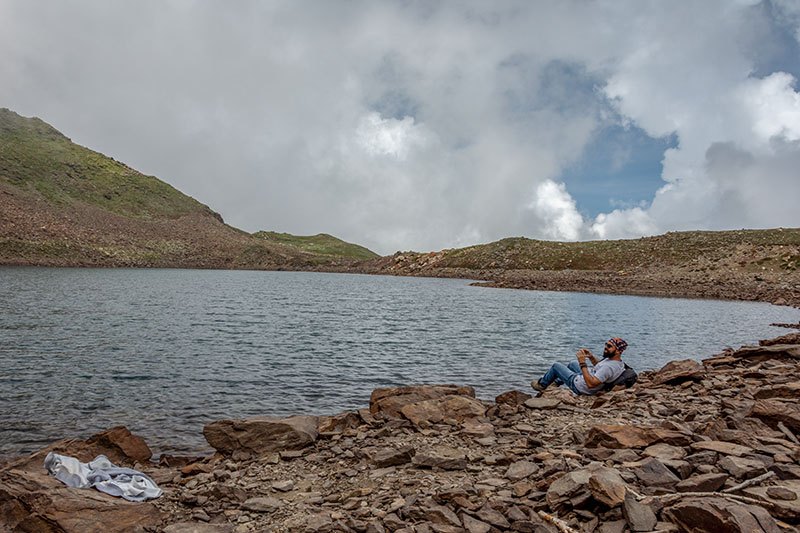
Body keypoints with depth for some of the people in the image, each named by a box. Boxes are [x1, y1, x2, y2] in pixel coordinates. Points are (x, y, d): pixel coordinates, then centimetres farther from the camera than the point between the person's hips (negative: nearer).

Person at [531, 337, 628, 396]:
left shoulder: (609, 367, -39)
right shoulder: (617, 360, -8)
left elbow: (590, 384, -42)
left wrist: (582, 363, -39)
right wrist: (591, 357, -6)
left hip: (579, 386, -9)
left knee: (556, 366, 8)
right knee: (573, 364, 34)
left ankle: (542, 385, 33)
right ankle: (556, 382, 49)